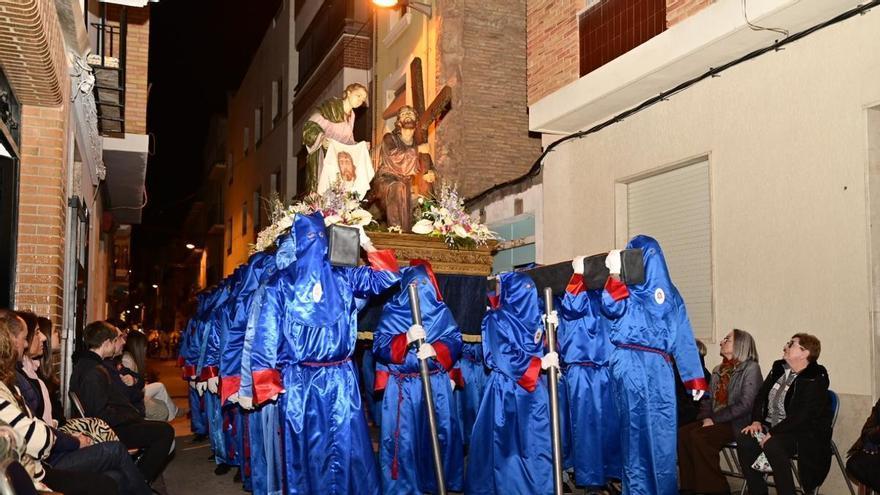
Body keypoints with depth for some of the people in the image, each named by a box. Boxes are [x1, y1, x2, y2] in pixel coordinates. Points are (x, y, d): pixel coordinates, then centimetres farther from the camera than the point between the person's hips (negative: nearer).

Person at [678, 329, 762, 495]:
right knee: (683, 433, -21)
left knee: (698, 436, -30)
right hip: (714, 421, 7)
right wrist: (706, 418, -4)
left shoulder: (751, 368, -3)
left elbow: (745, 404, -13)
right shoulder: (718, 370, 20)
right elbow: (708, 400, 18)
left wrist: (715, 419, -16)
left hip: (737, 424, -7)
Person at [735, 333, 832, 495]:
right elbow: (761, 396, 16)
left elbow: (802, 416, -20)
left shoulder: (815, 380, -11)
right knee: (743, 438, -19)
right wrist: (756, 421, -2)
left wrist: (772, 433, -23)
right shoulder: (779, 368, 12)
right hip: (770, 427, 7)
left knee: (772, 445, -35)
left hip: (801, 434, -7)